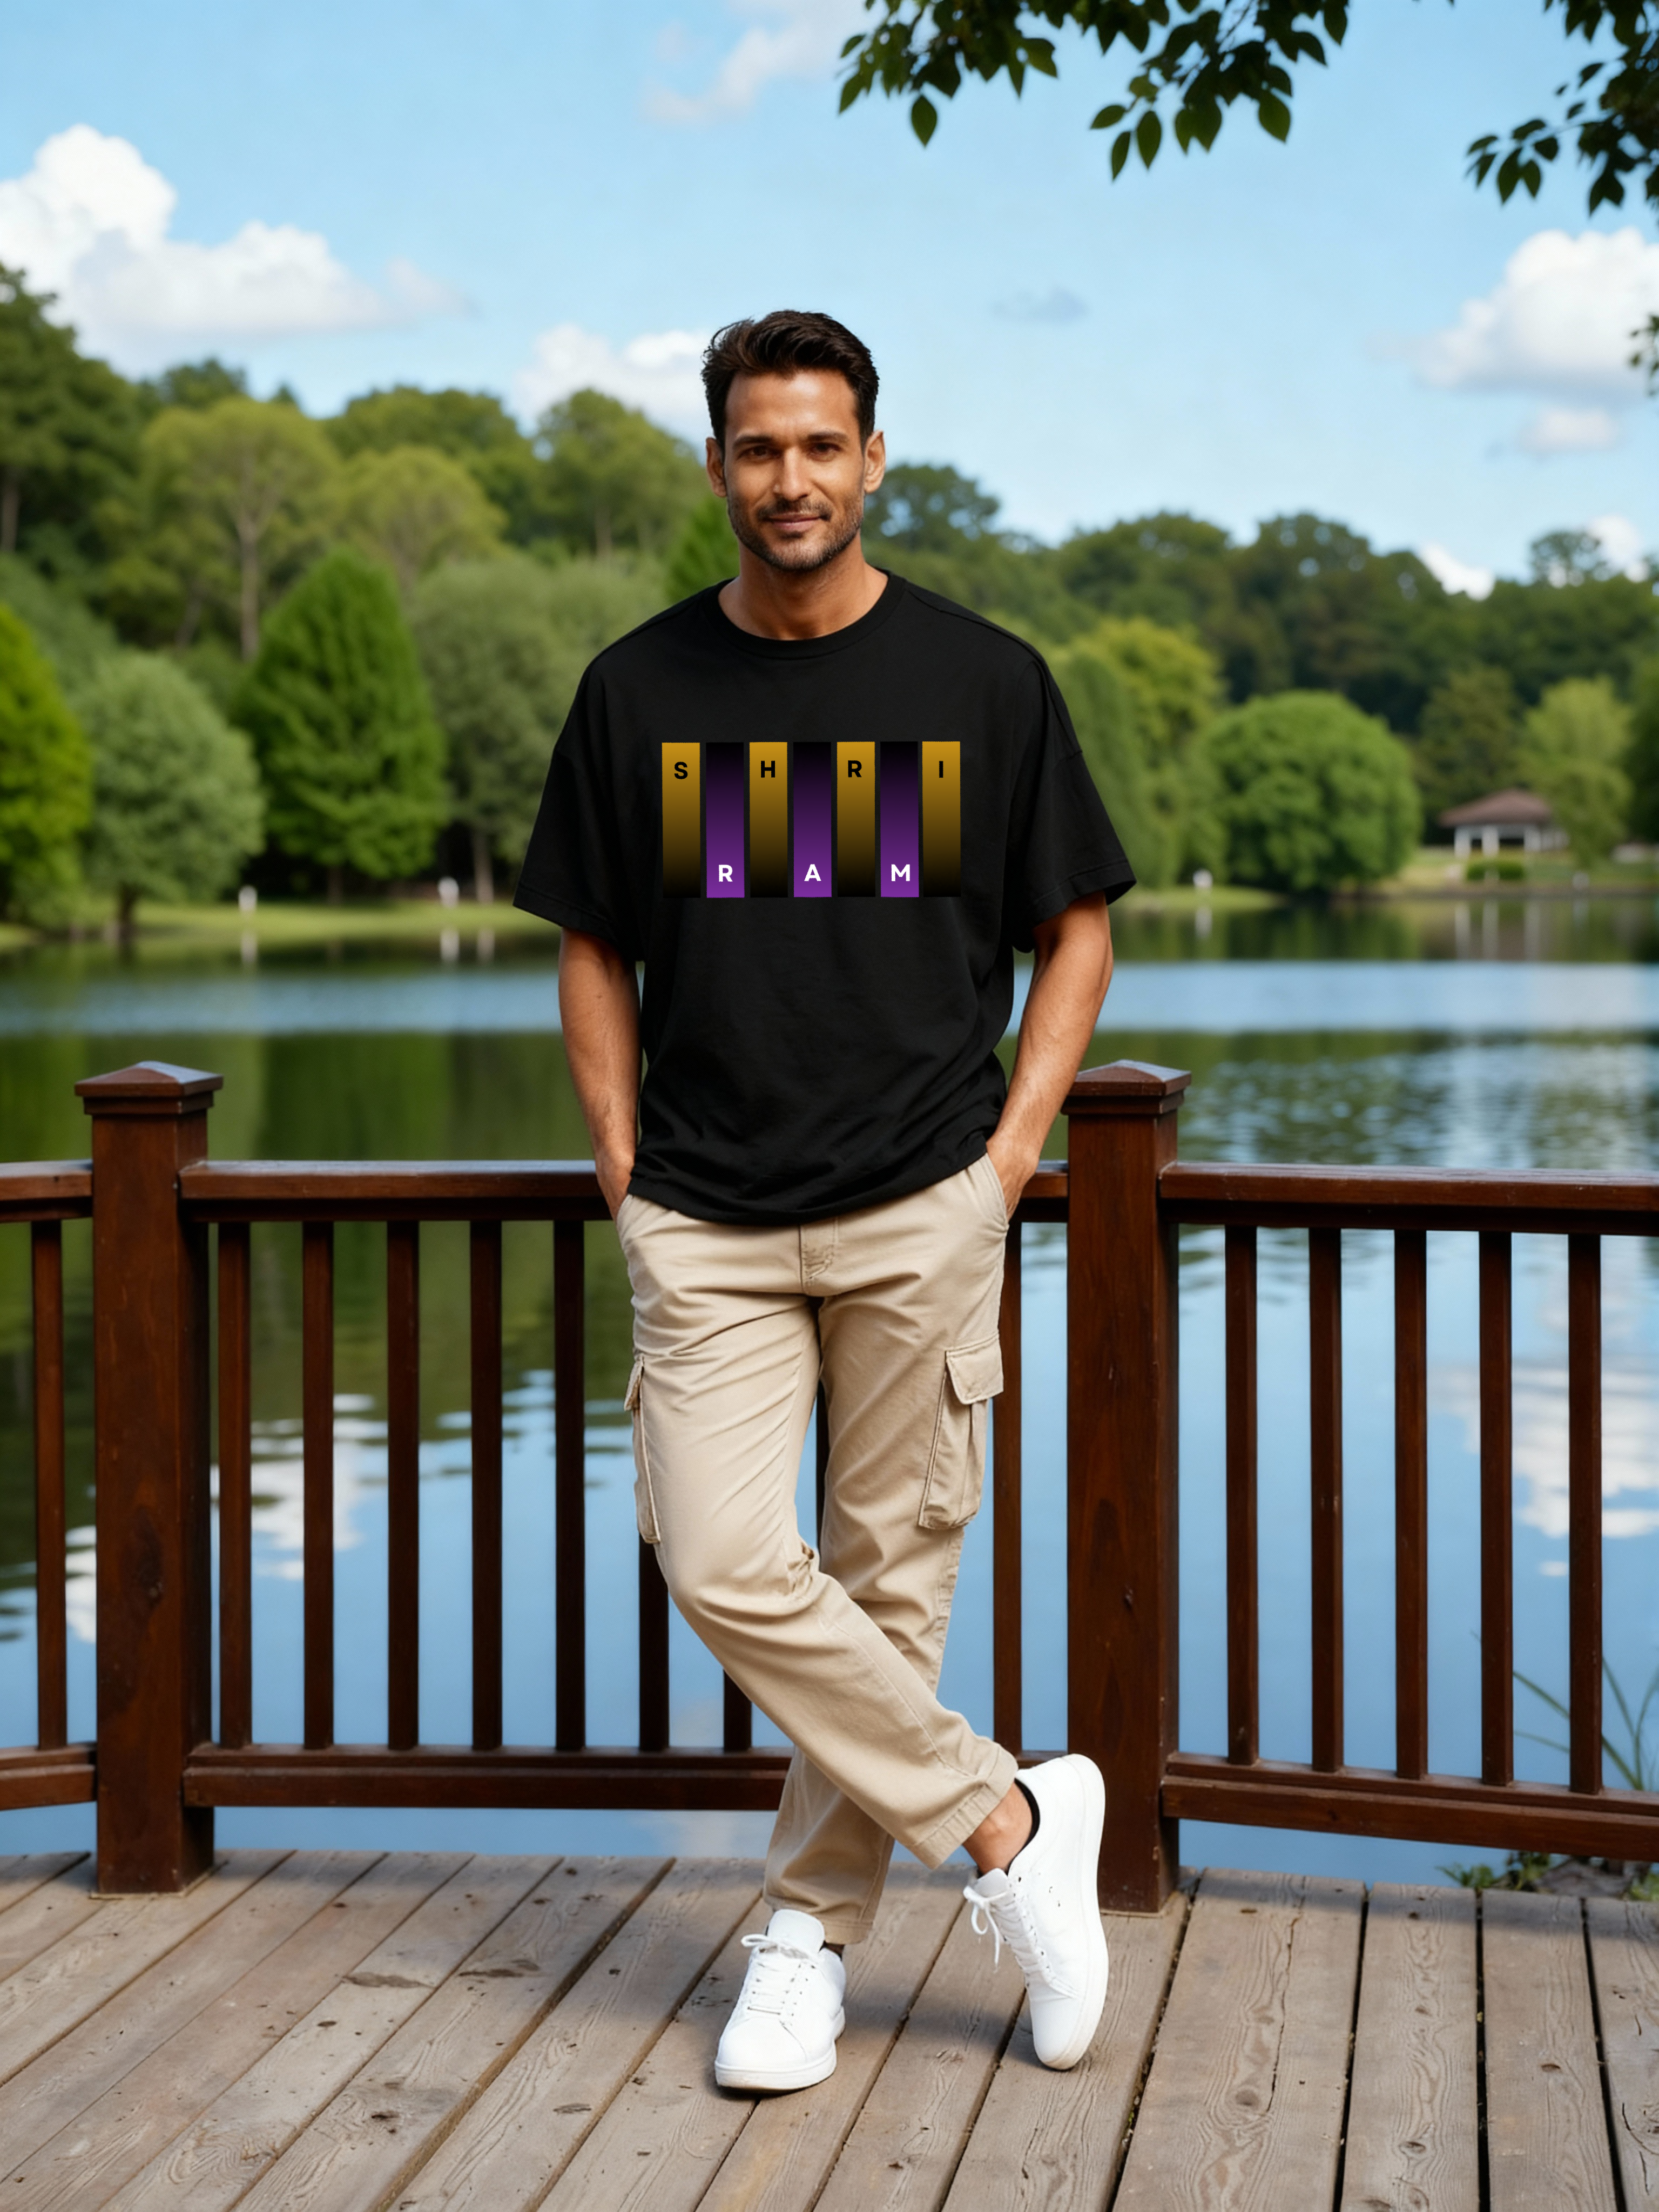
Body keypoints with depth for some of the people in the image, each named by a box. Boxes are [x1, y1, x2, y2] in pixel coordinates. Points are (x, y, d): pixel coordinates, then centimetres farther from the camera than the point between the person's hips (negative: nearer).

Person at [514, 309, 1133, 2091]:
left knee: (888, 1578, 4)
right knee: (722, 1564, -12)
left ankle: (812, 1929, 19)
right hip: (706, 1224, 1)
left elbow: (1075, 930, 10)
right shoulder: (639, 690, 6)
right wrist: (626, 1177, 3)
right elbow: (593, 950, 12)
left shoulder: (982, 679, 2)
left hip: (919, 1210, -1)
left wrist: (1009, 1152, -1)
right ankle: (1010, 1823, 2)